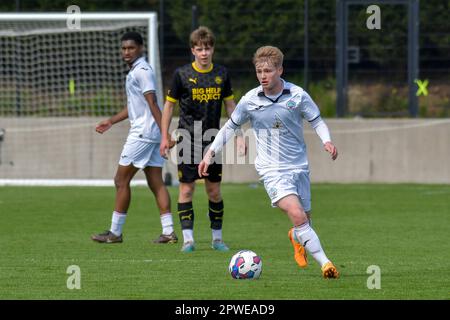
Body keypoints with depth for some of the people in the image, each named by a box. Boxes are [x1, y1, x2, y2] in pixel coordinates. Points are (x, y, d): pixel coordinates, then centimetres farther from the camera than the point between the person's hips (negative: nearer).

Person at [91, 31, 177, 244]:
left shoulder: (142, 71, -12)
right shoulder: (135, 71, 19)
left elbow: (152, 103, -20)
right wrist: (111, 121, 29)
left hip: (142, 133, -10)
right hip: (151, 136, 10)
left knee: (121, 180, -3)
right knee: (156, 183, 5)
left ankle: (115, 232, 1)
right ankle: (168, 232, 0)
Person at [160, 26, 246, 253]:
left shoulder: (221, 74, 4)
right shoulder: (182, 74, -4)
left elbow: (230, 105, 13)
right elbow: (169, 105, 3)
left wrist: (238, 135, 9)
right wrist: (165, 137, -1)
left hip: (213, 140, 3)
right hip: (188, 139, -3)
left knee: (214, 190, 5)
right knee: (187, 188, -5)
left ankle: (217, 237, 15)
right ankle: (188, 238, -2)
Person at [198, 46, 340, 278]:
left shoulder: (297, 95, -5)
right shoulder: (250, 101, -4)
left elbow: (317, 121, 4)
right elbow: (231, 126, 11)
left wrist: (327, 141, -16)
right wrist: (210, 153, 7)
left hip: (299, 167, 2)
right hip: (272, 170, -2)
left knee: (304, 221, 12)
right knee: (297, 215, -23)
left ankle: (296, 238, 49)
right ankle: (324, 263, -24)